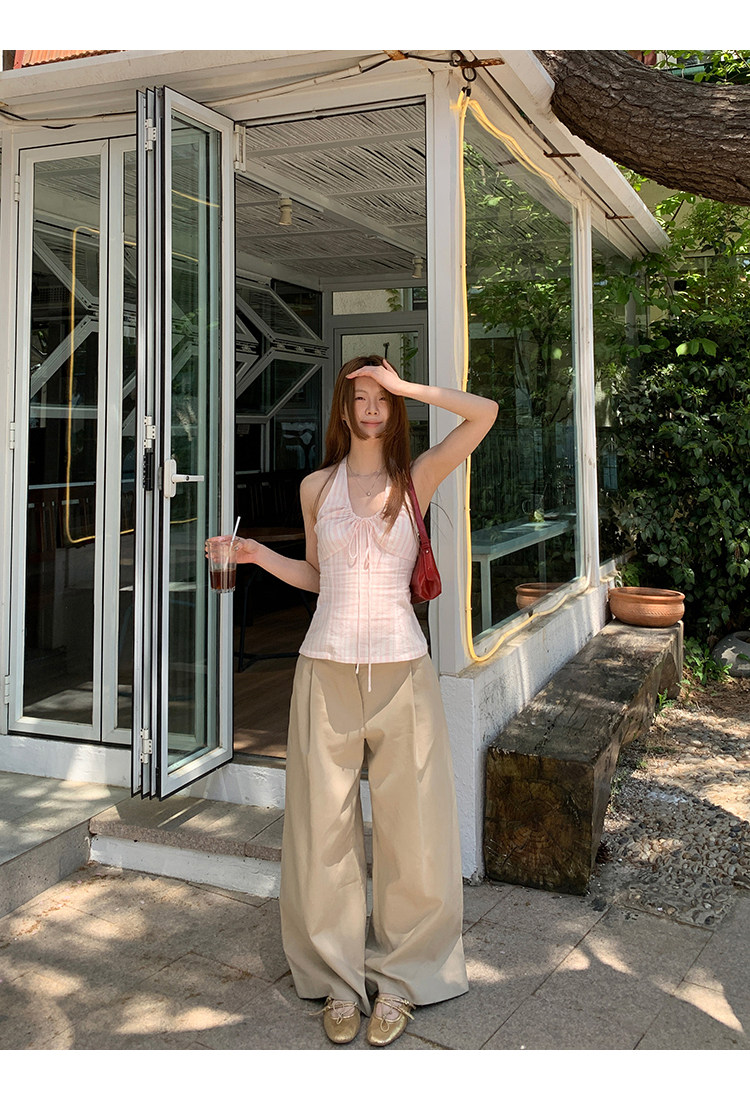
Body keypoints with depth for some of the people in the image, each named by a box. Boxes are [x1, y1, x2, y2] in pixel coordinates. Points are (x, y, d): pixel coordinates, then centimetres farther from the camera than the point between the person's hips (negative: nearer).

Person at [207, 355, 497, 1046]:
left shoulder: (417, 477, 4)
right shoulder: (317, 487, 10)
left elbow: (484, 413, -8)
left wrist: (404, 386, -6)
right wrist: (257, 554, 7)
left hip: (400, 670, -1)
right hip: (328, 668, 2)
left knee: (410, 824, 3)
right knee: (325, 824, 6)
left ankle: (400, 977, 22)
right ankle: (340, 979, 22)